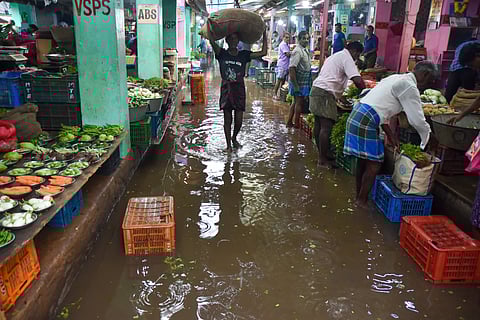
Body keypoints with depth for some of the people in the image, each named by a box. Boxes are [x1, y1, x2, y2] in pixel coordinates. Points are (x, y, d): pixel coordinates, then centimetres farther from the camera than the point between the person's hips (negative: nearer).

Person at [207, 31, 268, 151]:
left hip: (239, 88, 1)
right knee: (227, 119, 5)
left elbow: (263, 53, -2)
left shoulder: (244, 55, 4)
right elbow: (211, 40, -18)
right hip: (226, 88, -1)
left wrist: (264, 35, -1)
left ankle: (234, 138, 31)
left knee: (239, 119, 1)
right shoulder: (222, 54, -1)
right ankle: (228, 144, 19)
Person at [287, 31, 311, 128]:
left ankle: (289, 122, 22)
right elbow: (291, 69, -25)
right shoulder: (297, 51, -19)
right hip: (299, 82, -9)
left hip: (304, 82, 9)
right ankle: (297, 123, 11)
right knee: (299, 102, -1)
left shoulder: (305, 50, 11)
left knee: (296, 101, 14)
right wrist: (295, 85, -25)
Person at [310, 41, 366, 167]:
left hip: (316, 90, 10)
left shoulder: (335, 56, 27)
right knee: (326, 127, -8)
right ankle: (323, 160, -4)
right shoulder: (346, 58, -4)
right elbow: (357, 79, -17)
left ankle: (320, 153, 23)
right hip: (326, 94, -10)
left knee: (319, 124, 13)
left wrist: (339, 96, 25)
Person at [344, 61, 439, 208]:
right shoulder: (409, 86, -10)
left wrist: (390, 135, 20)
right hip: (366, 122, -10)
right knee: (374, 164, 0)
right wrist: (430, 138, 9)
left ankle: (359, 195, 27)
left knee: (363, 160, 17)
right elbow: (417, 120, -9)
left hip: (357, 116, 10)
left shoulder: (397, 79, 21)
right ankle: (362, 200, 11)